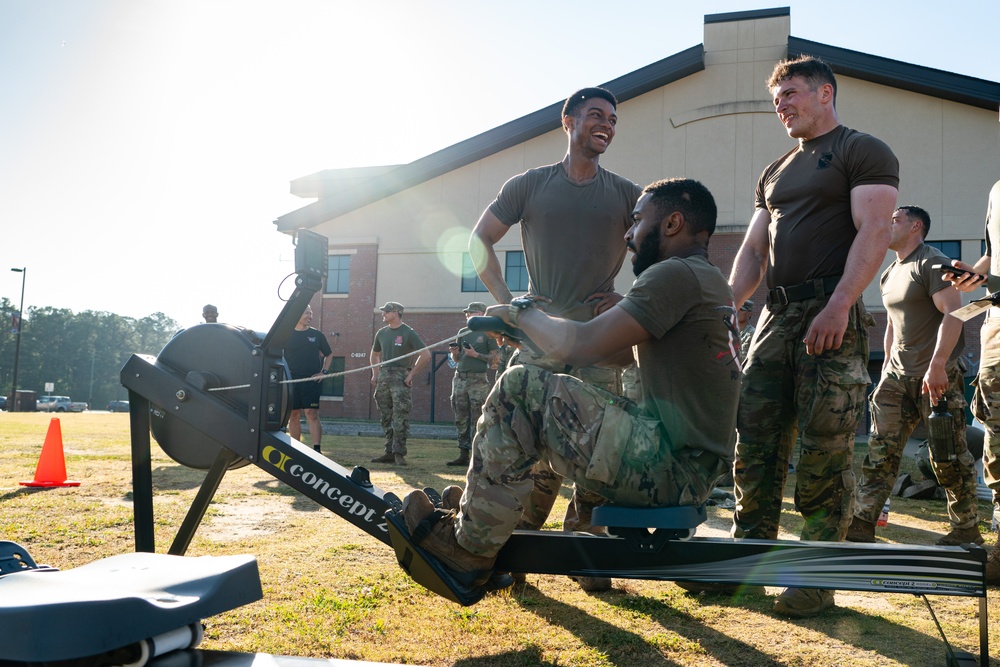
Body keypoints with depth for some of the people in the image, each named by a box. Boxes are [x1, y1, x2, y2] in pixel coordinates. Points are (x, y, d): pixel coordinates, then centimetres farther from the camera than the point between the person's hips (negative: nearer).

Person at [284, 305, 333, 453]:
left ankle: (316, 449, -12)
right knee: (294, 415, 5)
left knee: (312, 414, -9)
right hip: (291, 381, 1)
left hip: (312, 381, -1)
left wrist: (324, 372, 6)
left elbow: (329, 354, 18)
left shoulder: (316, 334, 8)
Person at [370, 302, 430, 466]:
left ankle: (399, 453, -7)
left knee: (400, 417, -10)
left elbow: (426, 355, -8)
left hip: (401, 378, -6)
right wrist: (375, 374, 15)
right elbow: (375, 354, 29)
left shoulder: (408, 333, -4)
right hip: (383, 377, 7)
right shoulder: (382, 333, 15)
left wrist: (412, 373, -11)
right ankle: (389, 453, 14)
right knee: (386, 417, 8)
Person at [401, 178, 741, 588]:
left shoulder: (678, 274, -14)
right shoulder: (708, 281, 19)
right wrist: (534, 330, 16)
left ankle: (469, 548, -5)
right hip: (689, 467, 11)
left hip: (670, 468, -11)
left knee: (520, 389, -14)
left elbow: (579, 346, -20)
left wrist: (522, 313, -1)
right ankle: (475, 512, 23)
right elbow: (619, 353, 21)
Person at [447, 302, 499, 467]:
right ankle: (463, 455, 12)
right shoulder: (462, 332, 16)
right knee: (461, 420, 7)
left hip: (478, 380, -6)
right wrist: (454, 352, -1)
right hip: (460, 379, 6)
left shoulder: (487, 333, 0)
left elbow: (494, 359, -4)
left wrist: (475, 354, -13)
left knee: (477, 421, -6)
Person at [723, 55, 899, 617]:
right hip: (777, 316, 7)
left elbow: (874, 233, -11)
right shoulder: (775, 174, 24)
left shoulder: (863, 152, 3)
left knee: (824, 452, -6)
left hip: (832, 316, -7)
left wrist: (838, 305, -23)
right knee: (756, 444, 3)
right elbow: (753, 250, 21)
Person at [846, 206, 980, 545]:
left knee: (949, 457, -1)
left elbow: (953, 313, -18)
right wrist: (887, 366, 20)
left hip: (938, 374, -8)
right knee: (880, 452, 0)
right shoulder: (889, 275, 18)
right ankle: (862, 526, -1)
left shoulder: (932, 263, -9)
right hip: (899, 375, 8)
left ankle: (968, 530, 13)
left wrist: (937, 365, -26)